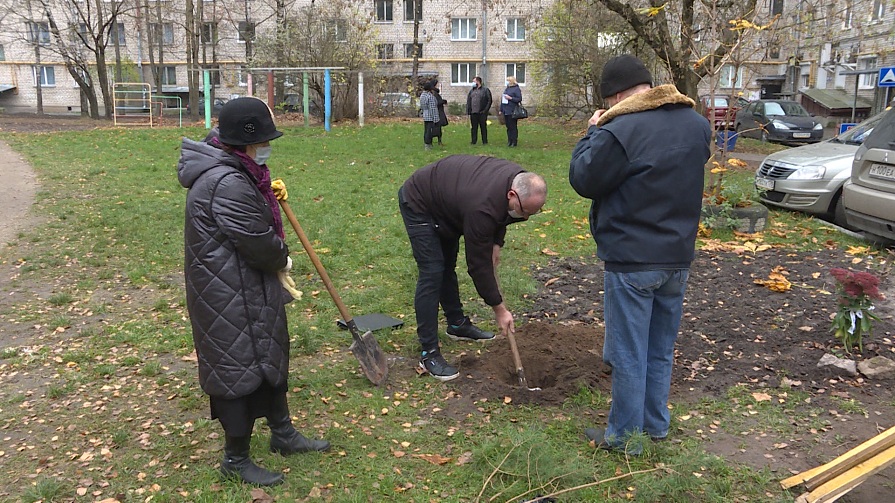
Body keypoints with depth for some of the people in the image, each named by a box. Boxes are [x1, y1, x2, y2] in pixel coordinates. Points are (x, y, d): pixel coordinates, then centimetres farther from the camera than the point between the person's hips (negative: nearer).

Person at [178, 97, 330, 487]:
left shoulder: (237, 172, 7)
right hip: (229, 296, -11)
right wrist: (283, 260, -4)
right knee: (239, 367, 3)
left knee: (270, 356, 21)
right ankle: (236, 458, 23)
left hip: (248, 286, 11)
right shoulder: (227, 184, -28)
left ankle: (282, 434, 39)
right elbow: (260, 244, -22)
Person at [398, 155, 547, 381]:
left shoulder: (520, 180, -15)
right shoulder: (481, 208, -39)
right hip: (418, 203, -9)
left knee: (447, 265, 18)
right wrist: (499, 309, -20)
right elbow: (478, 264, -29)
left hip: (442, 195, 9)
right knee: (432, 273, -14)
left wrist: (496, 244, -3)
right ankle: (429, 354, -11)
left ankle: (457, 324, 34)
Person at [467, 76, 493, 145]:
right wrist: (468, 111, 6)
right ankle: (474, 141, 12)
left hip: (482, 113, -4)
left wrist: (485, 110, -11)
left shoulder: (485, 90, 1)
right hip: (473, 113, 4)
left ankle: (485, 141, 8)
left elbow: (489, 101, -3)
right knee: (474, 128, 6)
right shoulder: (471, 91, 16)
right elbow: (468, 102, 16)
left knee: (483, 127, 2)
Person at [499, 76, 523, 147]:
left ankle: (514, 142, 3)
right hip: (506, 111, 8)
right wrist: (501, 110, 19)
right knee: (508, 127, 11)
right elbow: (502, 99, 22)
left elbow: (519, 99, -12)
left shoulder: (516, 89, -6)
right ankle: (509, 141, 18)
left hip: (512, 112, -8)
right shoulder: (506, 89, 18)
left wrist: (510, 98, -19)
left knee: (513, 127, -3)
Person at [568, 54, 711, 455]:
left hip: (632, 260, -7)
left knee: (628, 353, 6)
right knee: (661, 350, 20)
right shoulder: (697, 124, 4)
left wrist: (593, 133, 2)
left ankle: (625, 436, 20)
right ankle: (656, 424, 35)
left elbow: (583, 179, -11)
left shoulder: (619, 131, -21)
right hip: (679, 257, 7)